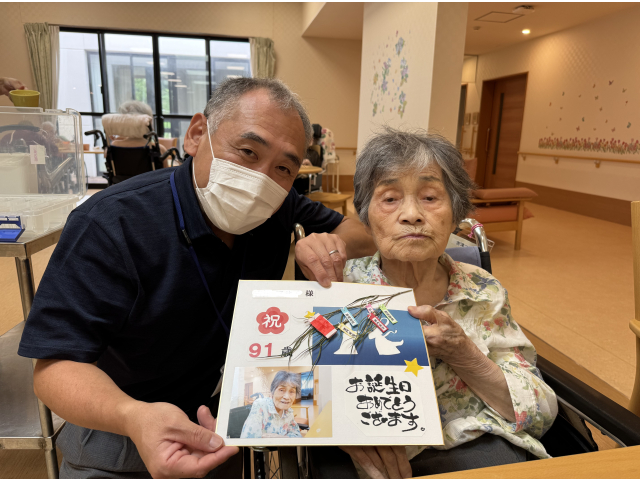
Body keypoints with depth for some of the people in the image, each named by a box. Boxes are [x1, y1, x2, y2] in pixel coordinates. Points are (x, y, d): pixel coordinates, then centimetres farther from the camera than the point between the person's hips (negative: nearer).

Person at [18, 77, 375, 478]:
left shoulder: (278, 211, -9)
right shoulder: (110, 225, -24)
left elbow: (366, 232, 1)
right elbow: (58, 362, -24)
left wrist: (334, 243, -23)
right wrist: (134, 416, -45)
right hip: (126, 432, -2)